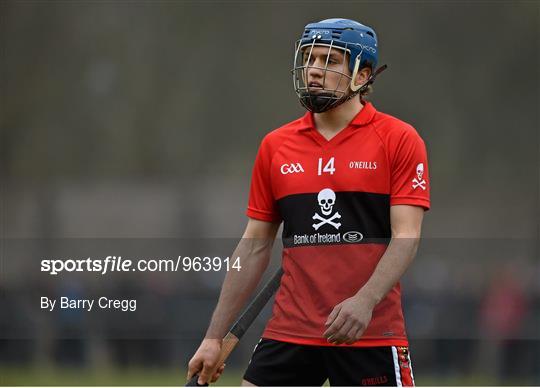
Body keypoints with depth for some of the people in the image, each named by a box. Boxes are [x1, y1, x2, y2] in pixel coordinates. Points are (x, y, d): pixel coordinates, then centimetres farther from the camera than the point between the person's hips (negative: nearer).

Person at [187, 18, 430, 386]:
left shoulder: (400, 140, -2)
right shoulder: (275, 146, 10)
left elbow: (406, 238, -9)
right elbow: (255, 246, 14)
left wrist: (364, 301, -25)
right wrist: (214, 337, 11)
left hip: (372, 333, -3)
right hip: (289, 334, 4)